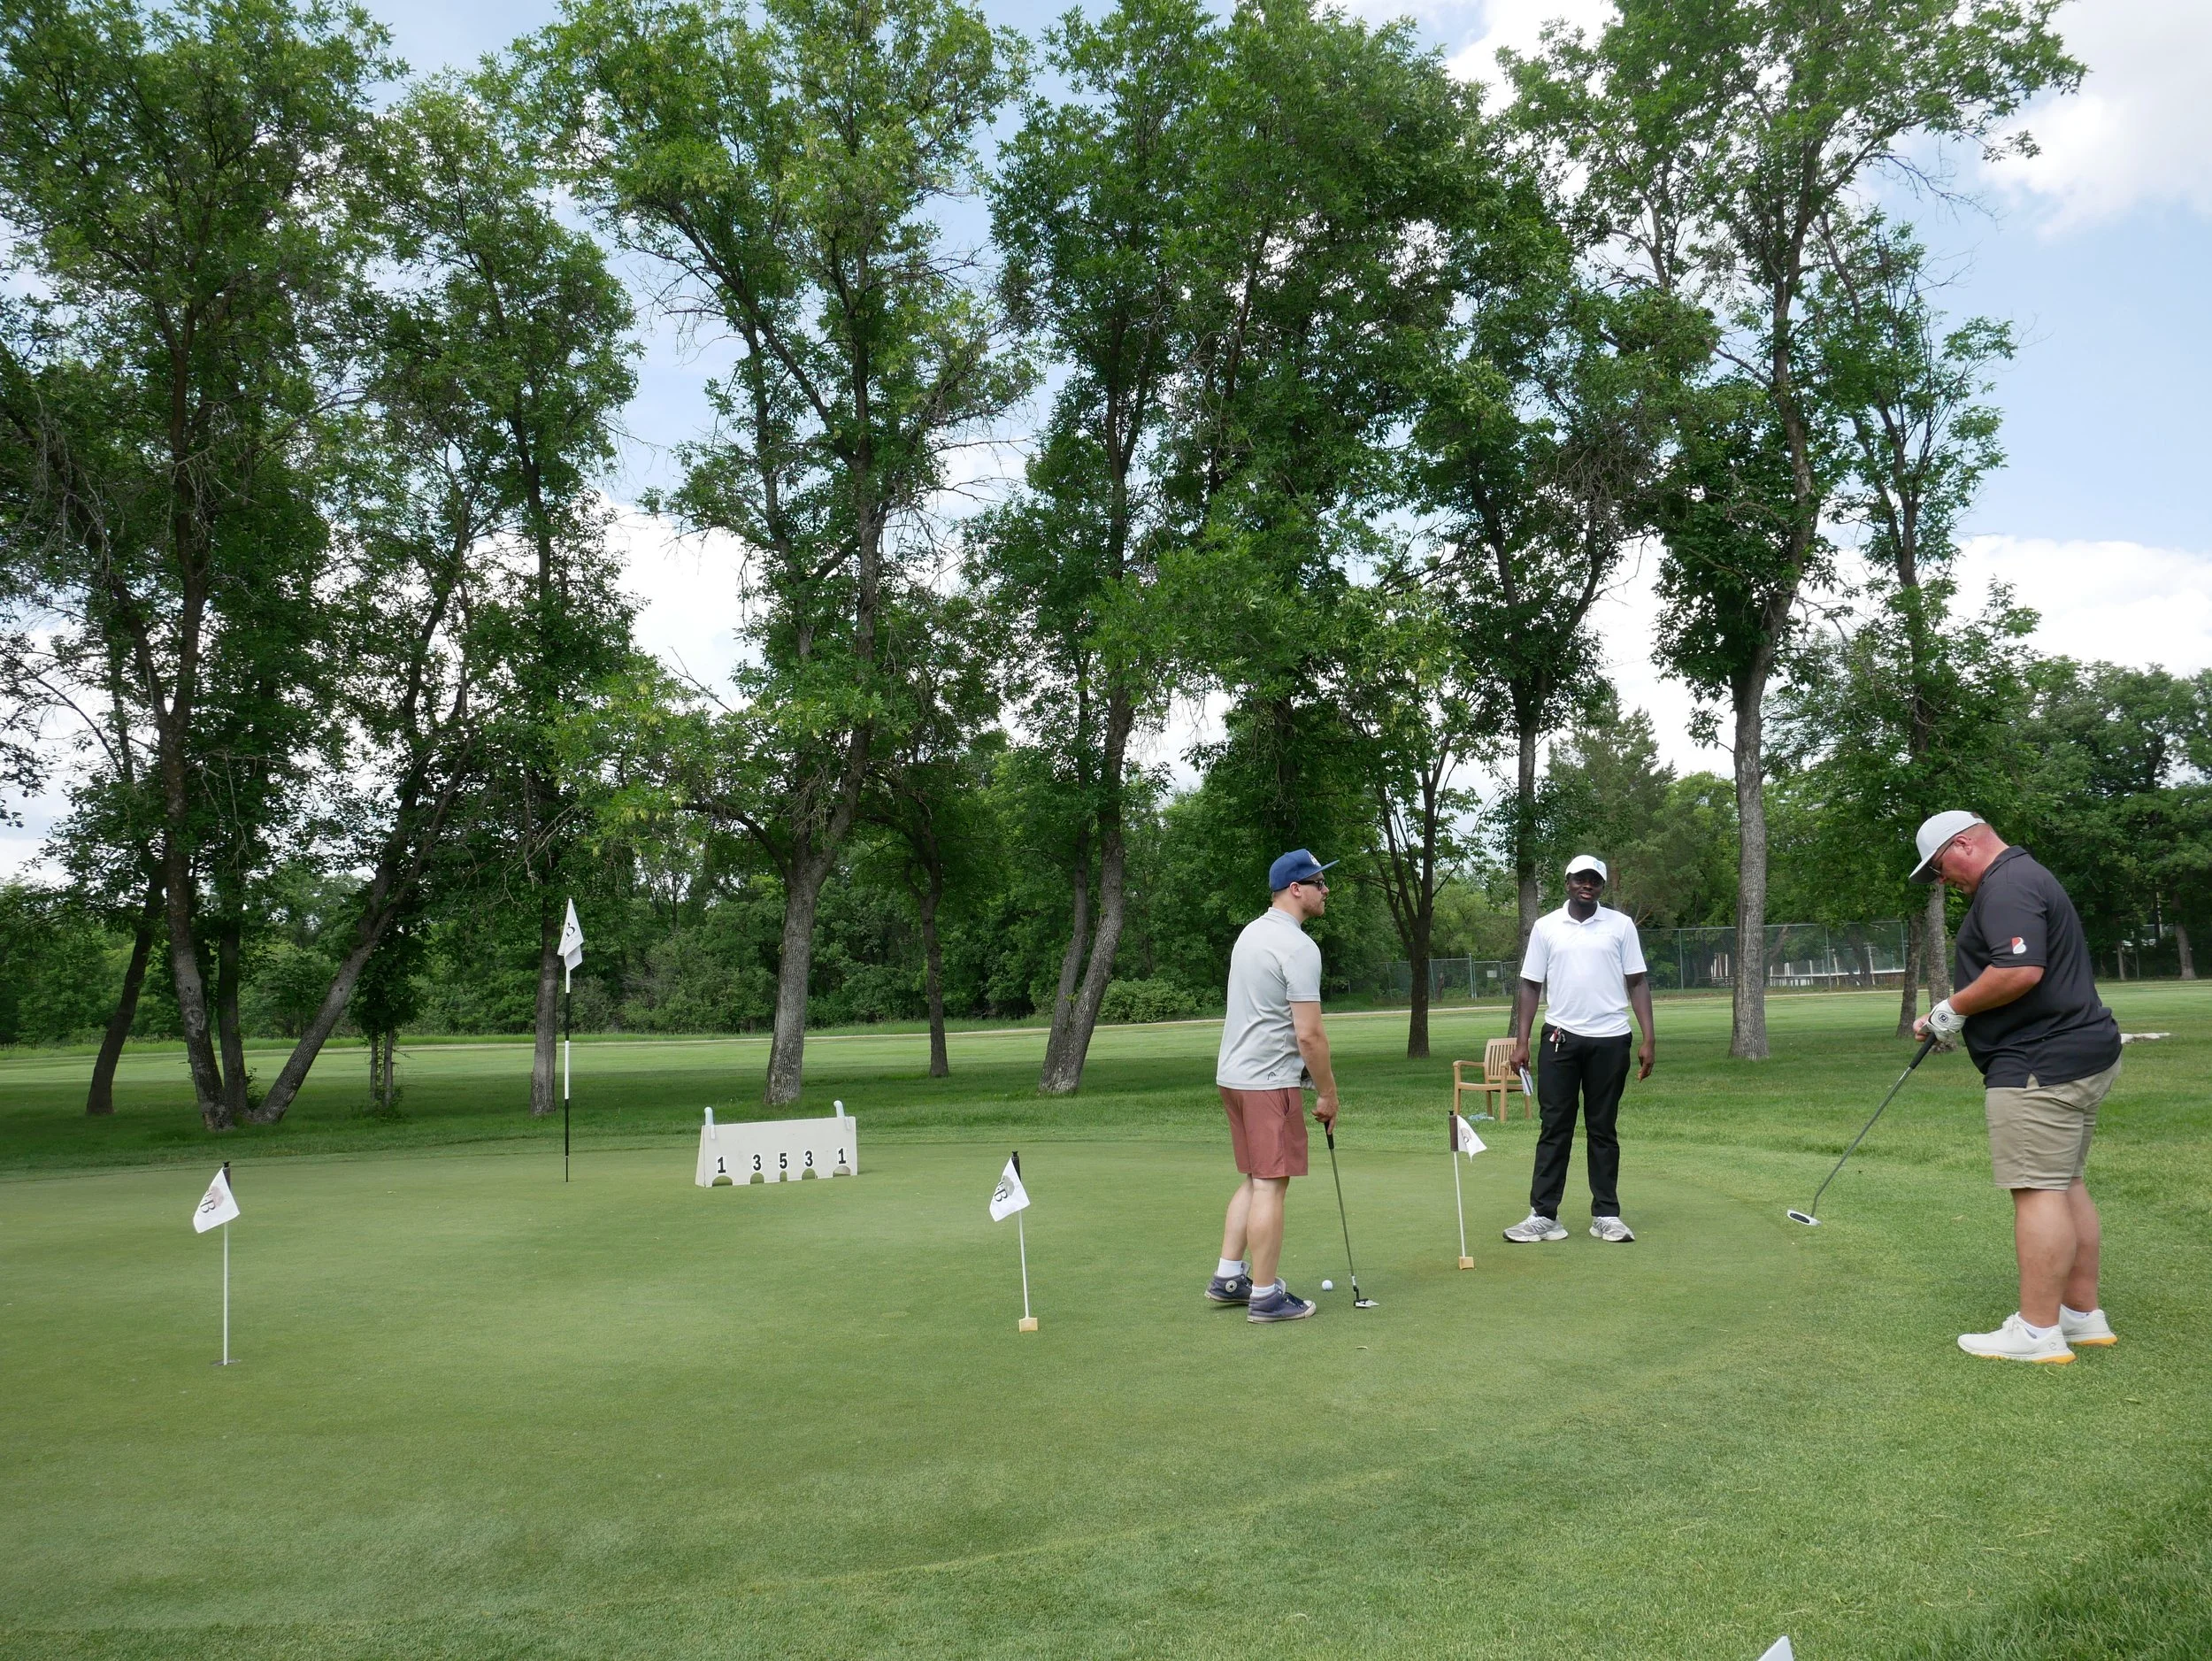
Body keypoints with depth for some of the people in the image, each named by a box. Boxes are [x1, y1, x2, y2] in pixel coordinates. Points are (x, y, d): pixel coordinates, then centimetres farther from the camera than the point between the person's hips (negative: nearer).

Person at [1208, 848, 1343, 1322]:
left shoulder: (1251, 932, 13)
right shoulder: (1299, 948, -17)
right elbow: (1309, 1035, -20)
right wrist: (1328, 1095, -8)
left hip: (1233, 1074, 9)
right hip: (1269, 1082, -9)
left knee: (1256, 1179, 18)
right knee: (1272, 1185, -2)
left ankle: (1228, 1277, 22)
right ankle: (1265, 1296, 5)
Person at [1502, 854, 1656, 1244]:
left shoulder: (1621, 926, 4)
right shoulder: (1545, 927, 5)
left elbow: (1637, 982, 5)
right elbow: (1530, 986, 6)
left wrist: (1649, 1039, -3)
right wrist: (1521, 1041, -1)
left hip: (1609, 1040, 0)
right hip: (1561, 1038, 0)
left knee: (1603, 1129, 7)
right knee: (1554, 1128, 2)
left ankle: (1606, 1215, 14)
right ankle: (1543, 1215, 4)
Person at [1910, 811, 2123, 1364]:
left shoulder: (2006, 886, -15)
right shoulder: (2028, 877, 20)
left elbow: (2020, 970, -28)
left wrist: (1953, 1007, -14)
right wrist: (1952, 1018, 14)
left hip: (2039, 1064, -11)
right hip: (2078, 1052, 11)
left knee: (2038, 1189, -8)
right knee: (2065, 1184, 15)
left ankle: (2038, 1331, -5)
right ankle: (2082, 1313, 22)